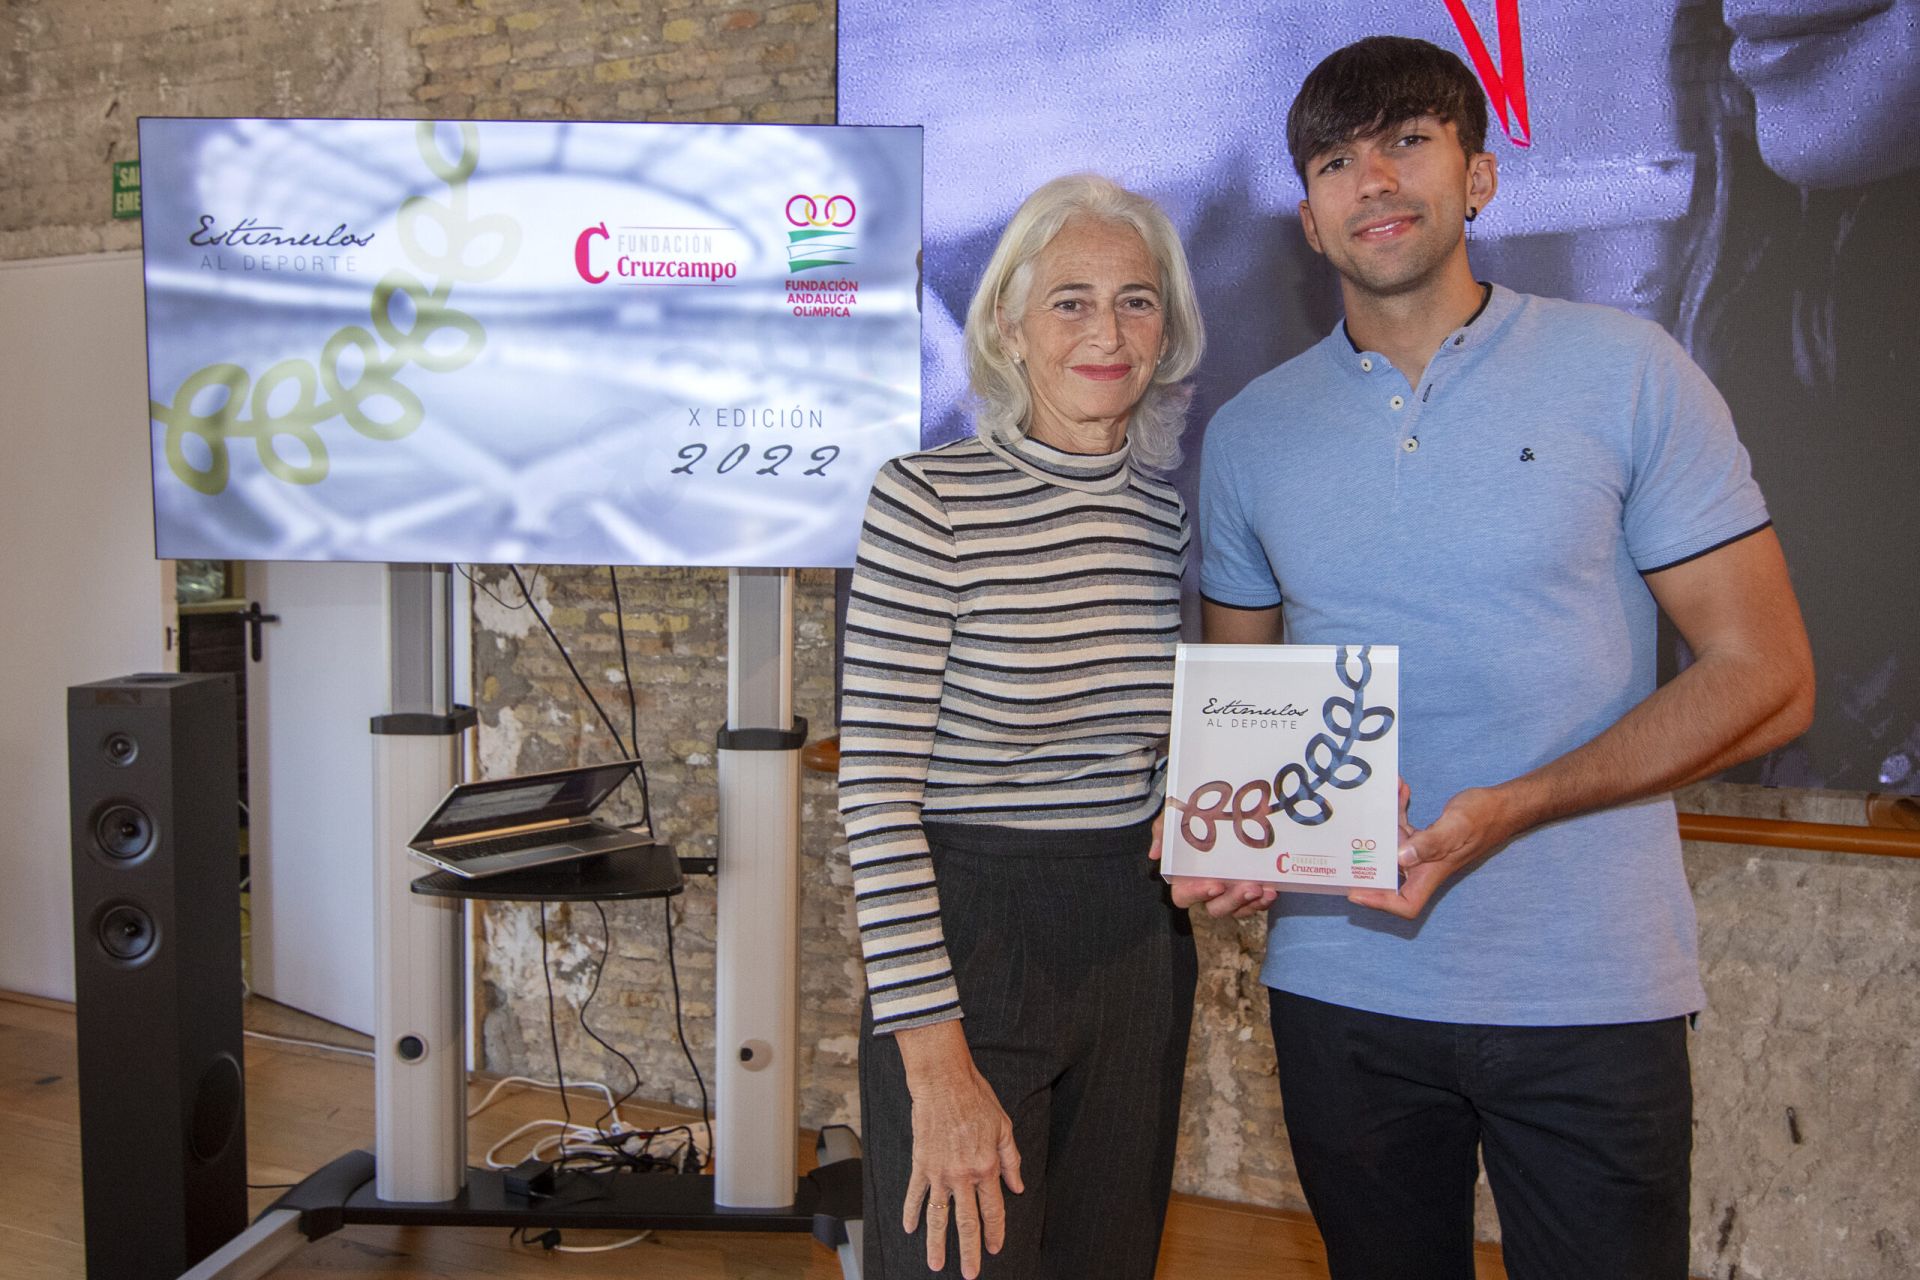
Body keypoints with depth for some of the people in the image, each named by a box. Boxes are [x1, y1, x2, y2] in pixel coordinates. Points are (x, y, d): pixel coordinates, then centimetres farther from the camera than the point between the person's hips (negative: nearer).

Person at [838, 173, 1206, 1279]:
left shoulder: (1171, 515, 4)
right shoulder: (929, 500, -13)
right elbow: (877, 783, -16)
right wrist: (936, 1060, -18)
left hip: (1138, 947, 6)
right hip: (966, 937, -5)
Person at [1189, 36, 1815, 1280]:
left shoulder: (1624, 371, -3)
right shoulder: (1250, 433, 5)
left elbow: (1765, 676, -5)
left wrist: (1507, 810, -18)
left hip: (1590, 989, -2)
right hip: (1342, 979, 3)